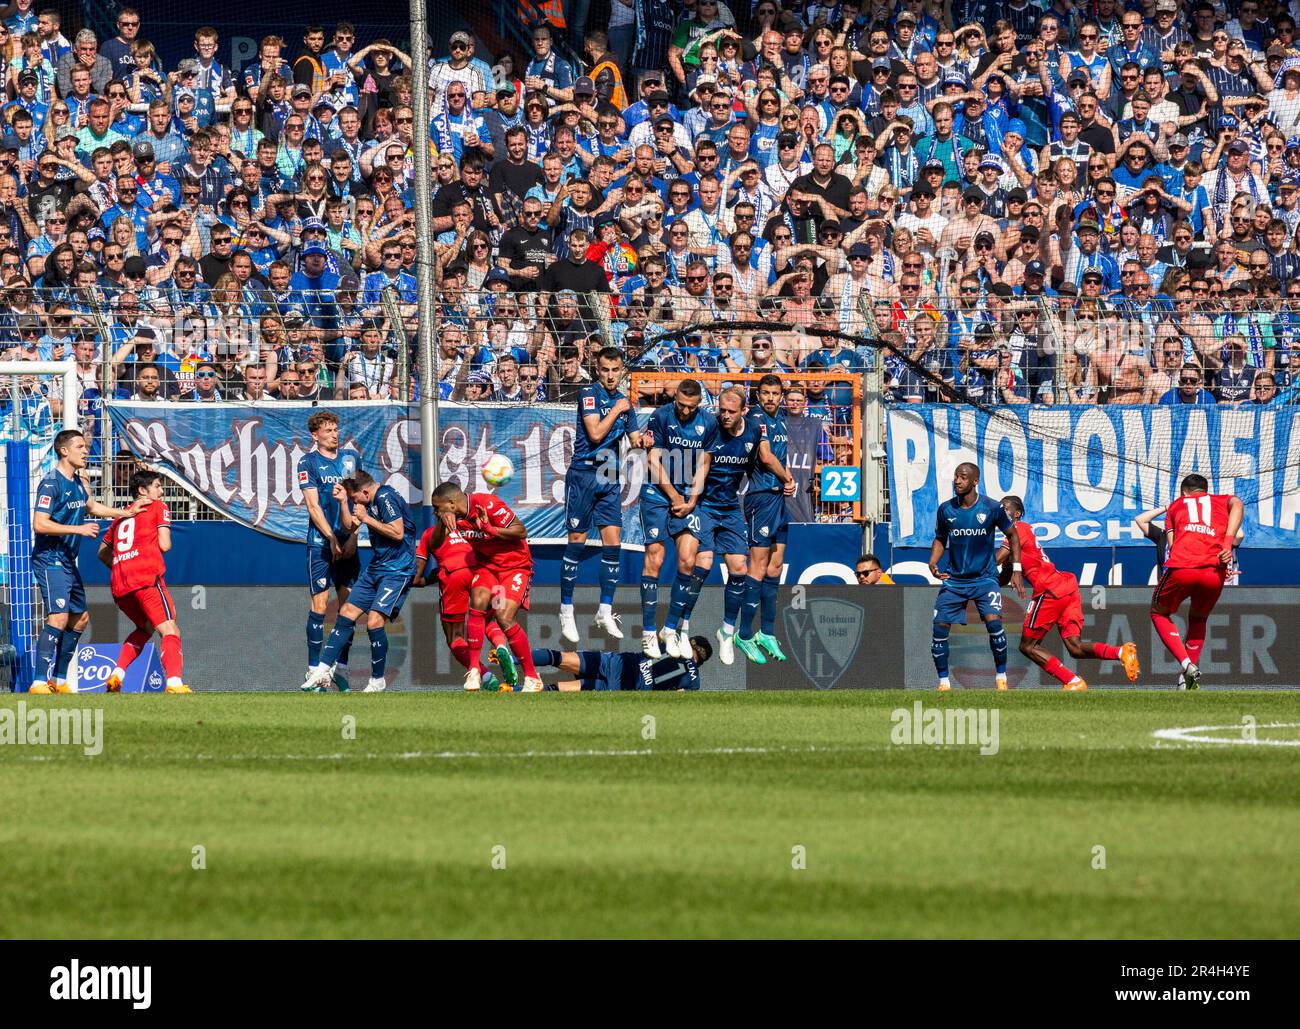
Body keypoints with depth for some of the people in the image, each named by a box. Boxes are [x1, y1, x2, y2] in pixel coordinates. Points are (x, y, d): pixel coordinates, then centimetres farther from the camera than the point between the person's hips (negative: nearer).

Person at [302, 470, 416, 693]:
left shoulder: (386, 498, -17)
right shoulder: (367, 502, 11)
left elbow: (398, 533, -23)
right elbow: (350, 528, 17)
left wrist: (367, 518, -17)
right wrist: (342, 502, 3)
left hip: (397, 570, -10)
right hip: (375, 567, 10)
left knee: (374, 621, -17)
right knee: (346, 613, 5)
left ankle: (378, 681, -2)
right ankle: (323, 671, 8)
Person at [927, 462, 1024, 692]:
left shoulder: (992, 508, -8)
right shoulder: (945, 510, -1)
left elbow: (1012, 535, 6)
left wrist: (1016, 570, 1)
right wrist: (933, 563, -5)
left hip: (985, 577, -3)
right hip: (954, 579, 3)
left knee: (994, 621, -21)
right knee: (940, 626, -7)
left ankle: (1001, 677, -5)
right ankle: (943, 681, 7)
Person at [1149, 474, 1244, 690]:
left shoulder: (1175, 506, 28)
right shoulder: (1221, 500, 27)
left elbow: (1171, 543, 16)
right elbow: (1237, 504, 3)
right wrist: (1228, 543, -6)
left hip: (1181, 568, -1)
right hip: (1214, 572, 1)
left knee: (1159, 614, 23)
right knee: (1198, 619, 28)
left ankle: (1187, 664, 2)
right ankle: (1192, 678, 14)